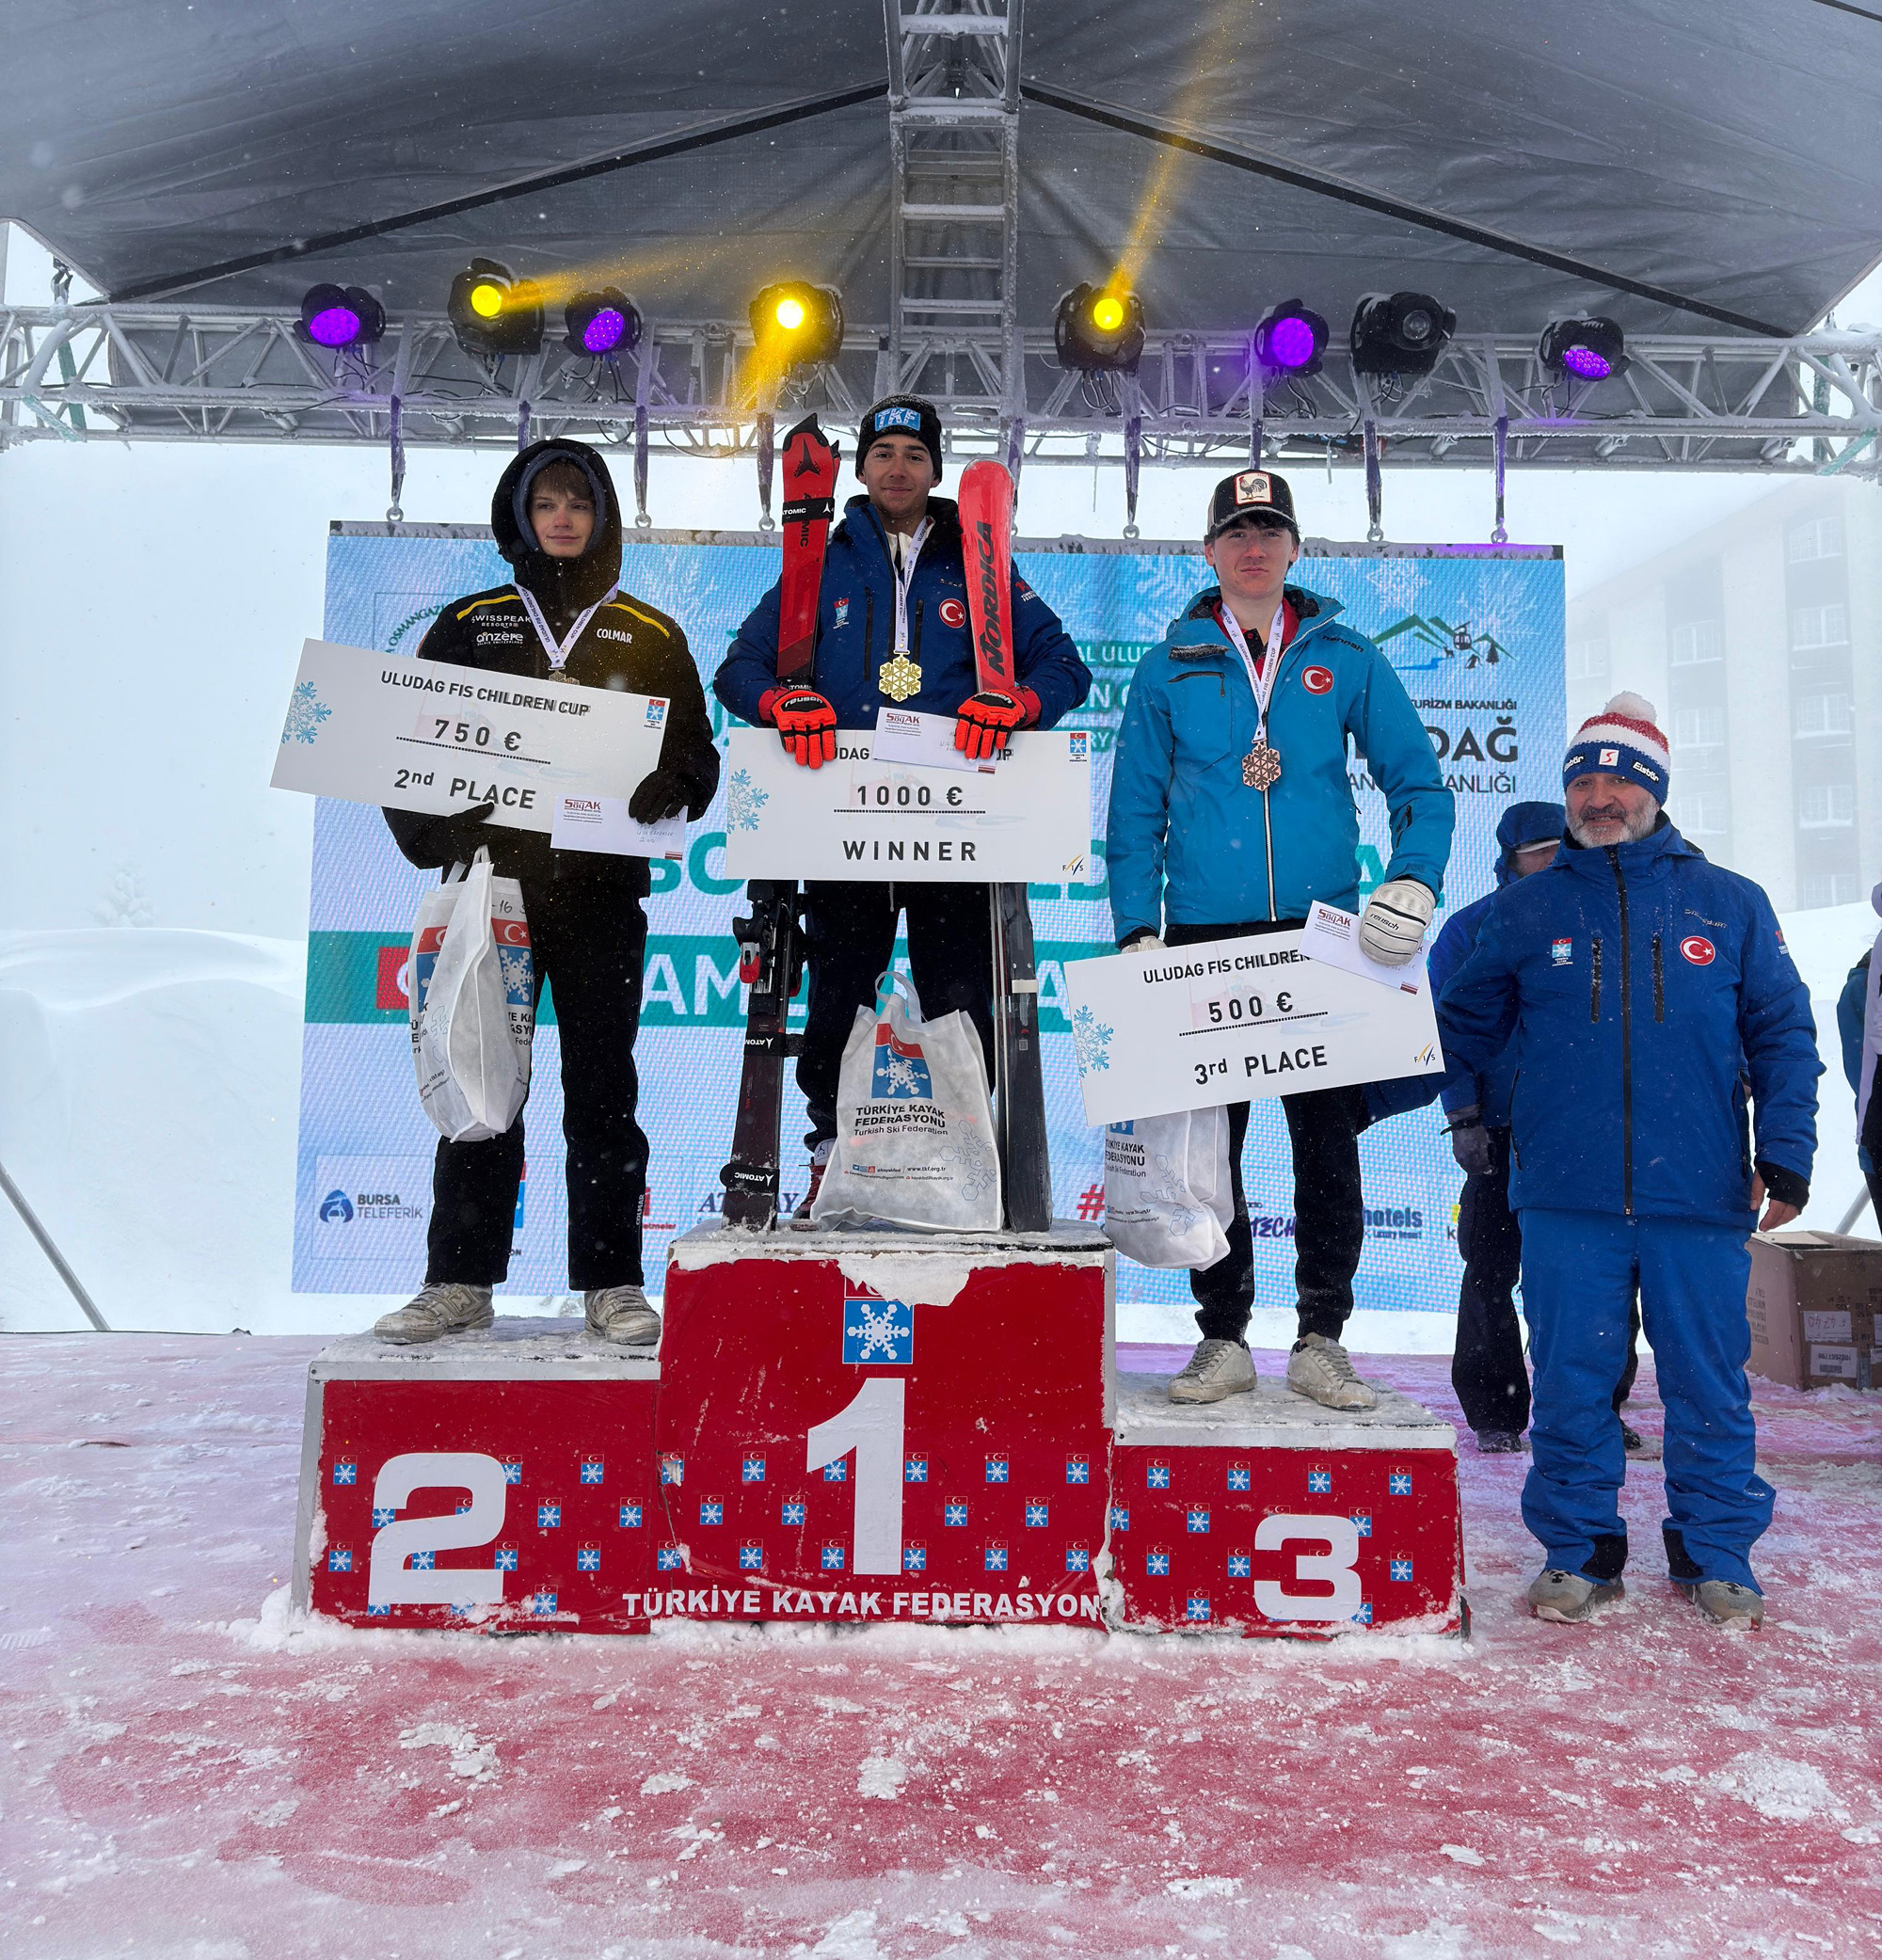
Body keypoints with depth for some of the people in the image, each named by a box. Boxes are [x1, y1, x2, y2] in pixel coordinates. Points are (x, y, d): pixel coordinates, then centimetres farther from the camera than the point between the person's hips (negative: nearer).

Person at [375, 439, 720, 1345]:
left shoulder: (650, 637, 11)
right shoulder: (468, 624, 13)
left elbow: (695, 753, 9)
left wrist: (664, 789, -14)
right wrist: (431, 837, -4)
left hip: (602, 893, -1)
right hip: (491, 880, 1)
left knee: (602, 1087, 1)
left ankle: (613, 1281, 8)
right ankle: (459, 1280, 12)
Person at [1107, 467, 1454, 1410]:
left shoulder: (1346, 660, 9)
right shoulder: (1170, 668, 9)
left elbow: (1420, 786, 8)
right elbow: (1135, 812, 7)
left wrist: (1413, 881, -9)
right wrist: (1139, 931, -3)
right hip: (1205, 937, 0)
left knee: (1328, 1139, 1)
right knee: (1208, 1140, 3)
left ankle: (1322, 1339, 14)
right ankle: (1223, 1336, 15)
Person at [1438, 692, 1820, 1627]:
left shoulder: (1730, 904, 8)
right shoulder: (1524, 910, 8)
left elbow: (1783, 1038, 8)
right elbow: (1458, 1031, 12)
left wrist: (1784, 1156, 0)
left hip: (1700, 1196, 0)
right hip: (1566, 1198, 0)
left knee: (1709, 1381, 9)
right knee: (1570, 1381, 6)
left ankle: (1716, 1552, 28)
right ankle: (1578, 1550, 22)